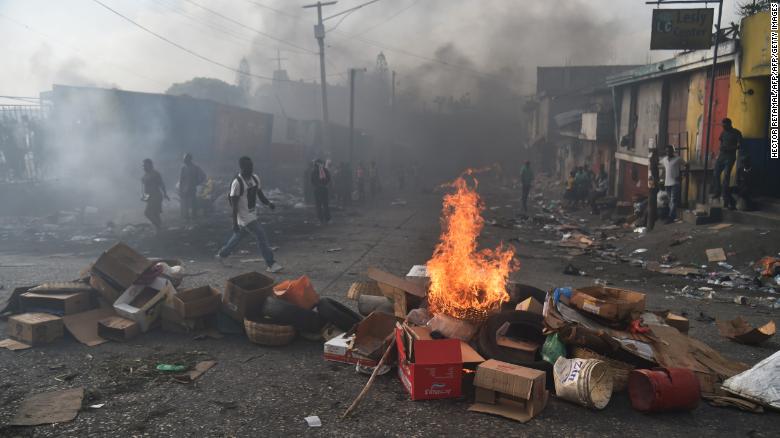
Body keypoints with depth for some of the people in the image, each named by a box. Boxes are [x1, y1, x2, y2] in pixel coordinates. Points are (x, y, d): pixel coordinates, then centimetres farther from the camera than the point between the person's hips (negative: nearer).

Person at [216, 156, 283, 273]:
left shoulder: (255, 178, 3)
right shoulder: (237, 183, -20)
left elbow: (260, 195, 11)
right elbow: (234, 204, -18)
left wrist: (269, 203, -7)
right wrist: (235, 222, -18)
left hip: (252, 214, 8)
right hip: (244, 217, -8)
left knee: (238, 236, 22)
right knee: (261, 236, -12)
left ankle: (222, 254, 42)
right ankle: (271, 264, -6)